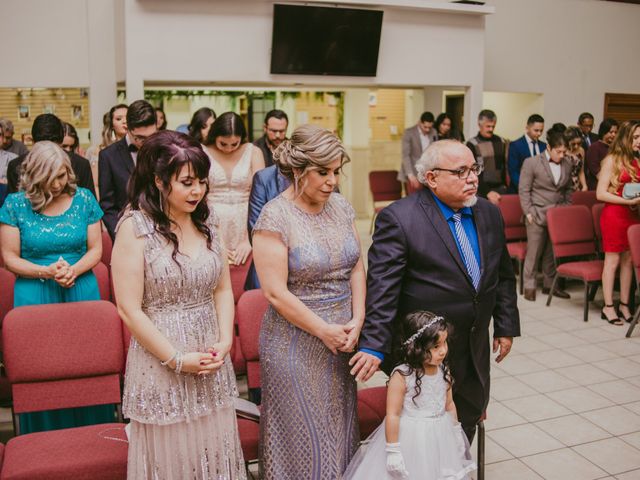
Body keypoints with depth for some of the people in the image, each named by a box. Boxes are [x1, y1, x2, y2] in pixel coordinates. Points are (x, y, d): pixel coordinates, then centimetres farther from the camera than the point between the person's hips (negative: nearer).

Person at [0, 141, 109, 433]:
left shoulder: (83, 199, 2)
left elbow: (95, 249, 3)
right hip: (34, 296, -1)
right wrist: (46, 271, -16)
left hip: (82, 291, 1)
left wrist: (74, 270, -16)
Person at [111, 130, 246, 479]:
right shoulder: (135, 227, -12)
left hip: (212, 361, 5)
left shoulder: (206, 223, 5)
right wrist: (177, 359, -12)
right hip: (163, 365, -5)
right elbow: (129, 310, -14)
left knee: (214, 451, 13)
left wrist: (225, 341, -4)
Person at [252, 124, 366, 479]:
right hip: (297, 342, -5)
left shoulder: (341, 207, 4)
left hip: (343, 338, 6)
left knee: (340, 427, 17)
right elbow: (275, 292, -17)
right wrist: (325, 331, -14)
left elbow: (356, 268, 6)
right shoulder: (274, 217, -14)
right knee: (304, 435, 8)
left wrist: (356, 321, -6)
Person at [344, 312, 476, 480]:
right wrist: (392, 450, -15)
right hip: (410, 439, -5)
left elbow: (449, 404, 10)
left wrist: (456, 433, 17)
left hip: (440, 438, 6)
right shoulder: (401, 376, -23)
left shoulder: (444, 371, -4)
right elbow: (392, 415, -19)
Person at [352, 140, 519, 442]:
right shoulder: (398, 219, -17)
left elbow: (503, 276, 13)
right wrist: (374, 345, -24)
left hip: (475, 350, 7)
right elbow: (382, 289, -21)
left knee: (470, 417, 20)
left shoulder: (489, 213, 5)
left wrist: (506, 326, 12)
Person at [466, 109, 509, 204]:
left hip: (500, 188, 4)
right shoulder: (472, 144, -5)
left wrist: (505, 186, 11)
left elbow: (503, 165, 18)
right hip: (481, 191, -4)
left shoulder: (501, 142, 10)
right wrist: (487, 192, -18)